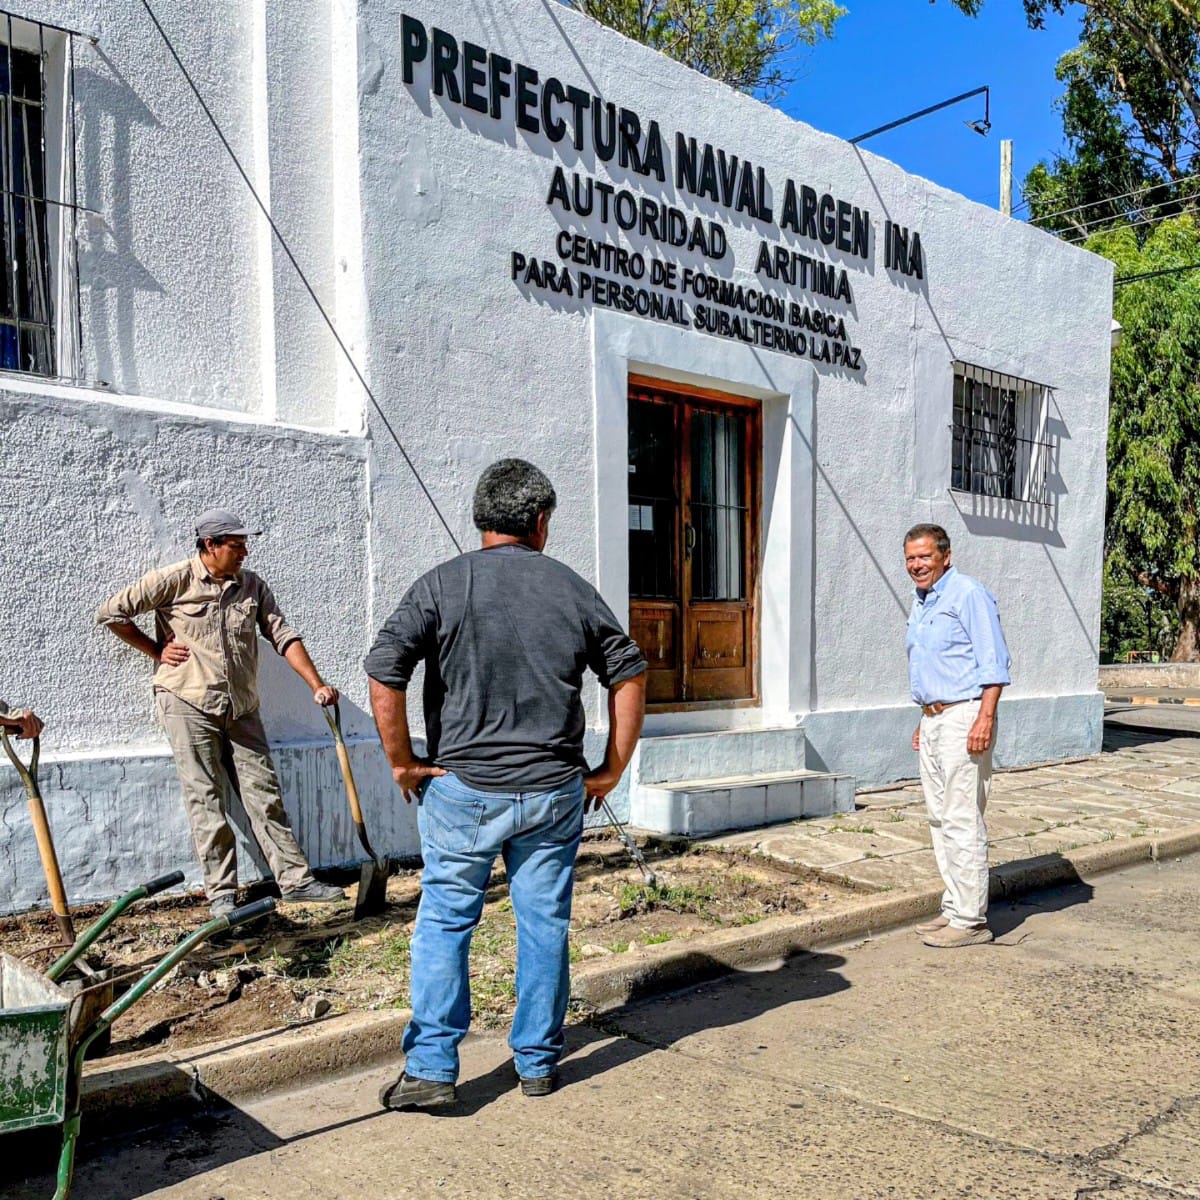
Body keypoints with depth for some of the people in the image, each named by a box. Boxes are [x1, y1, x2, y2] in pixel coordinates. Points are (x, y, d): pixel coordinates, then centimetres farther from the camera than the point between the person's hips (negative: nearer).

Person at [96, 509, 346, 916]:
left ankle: (294, 879, 10)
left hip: (241, 710, 4)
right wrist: (156, 651, 0)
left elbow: (283, 636, 3)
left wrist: (317, 685, -6)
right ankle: (221, 892, 9)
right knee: (205, 799, 0)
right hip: (188, 703, -4)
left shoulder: (251, 586, 5)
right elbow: (111, 613, -2)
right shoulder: (174, 580, -7)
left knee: (264, 793, 6)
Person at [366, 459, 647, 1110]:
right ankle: (539, 1062, 24)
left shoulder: (442, 585, -6)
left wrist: (402, 763, -3)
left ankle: (431, 1068, 11)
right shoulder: (574, 589, 2)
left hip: (463, 788, -2)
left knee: (444, 921, 9)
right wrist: (610, 769, 11)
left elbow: (383, 675, -14)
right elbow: (630, 675, 5)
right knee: (545, 923, 12)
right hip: (555, 791, 2)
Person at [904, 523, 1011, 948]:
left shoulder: (968, 594, -10)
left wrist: (985, 719, -22)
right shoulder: (920, 603, 17)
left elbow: (994, 663, -15)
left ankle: (970, 920, -2)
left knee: (962, 821, -8)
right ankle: (954, 908, 19)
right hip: (932, 720, 9)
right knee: (940, 819, 11)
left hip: (963, 718, -9)